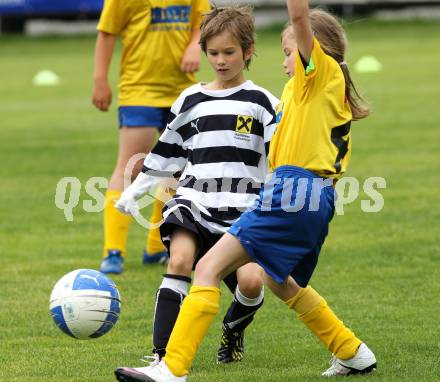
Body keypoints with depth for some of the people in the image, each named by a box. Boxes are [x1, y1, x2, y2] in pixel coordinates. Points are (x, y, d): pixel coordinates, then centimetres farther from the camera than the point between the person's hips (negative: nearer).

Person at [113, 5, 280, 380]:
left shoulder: (261, 103, 4)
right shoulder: (191, 101, 12)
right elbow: (166, 152, 22)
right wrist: (134, 192, 21)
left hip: (243, 209, -2)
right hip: (194, 201, 2)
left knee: (251, 281, -17)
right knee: (180, 260, -24)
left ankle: (233, 331, 19)